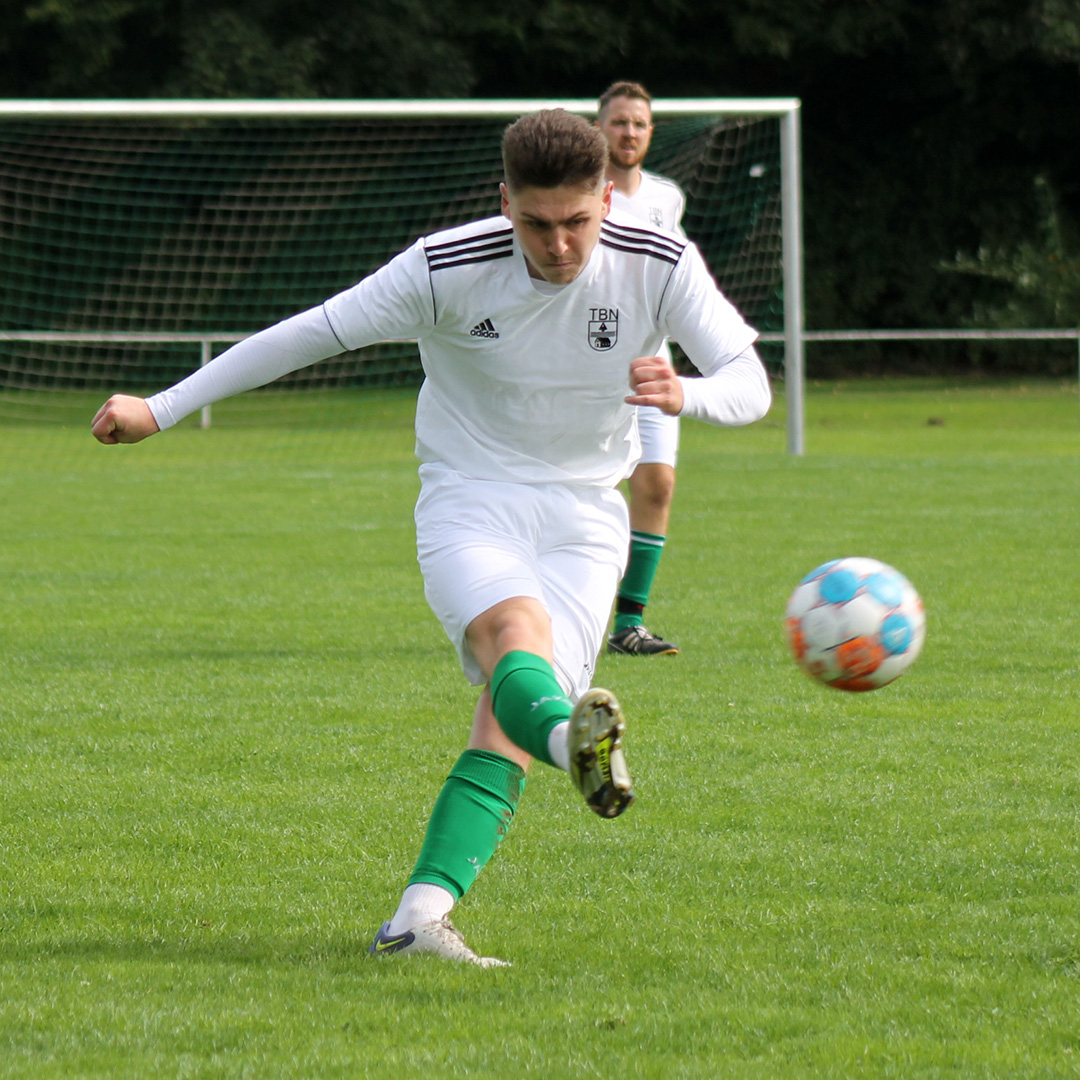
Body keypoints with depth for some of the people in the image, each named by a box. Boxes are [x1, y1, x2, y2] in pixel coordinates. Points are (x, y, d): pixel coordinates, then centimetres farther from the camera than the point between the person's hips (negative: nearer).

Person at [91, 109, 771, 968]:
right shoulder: (446, 270, -14)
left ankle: (420, 917, -24)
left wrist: (686, 395, -37)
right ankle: (574, 738, -69)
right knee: (516, 634, -35)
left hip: (584, 513, 3)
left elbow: (748, 382, -11)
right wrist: (159, 411, -2)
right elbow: (311, 334, -6)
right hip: (469, 500, -3)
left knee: (509, 719, -16)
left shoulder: (660, 267, -10)